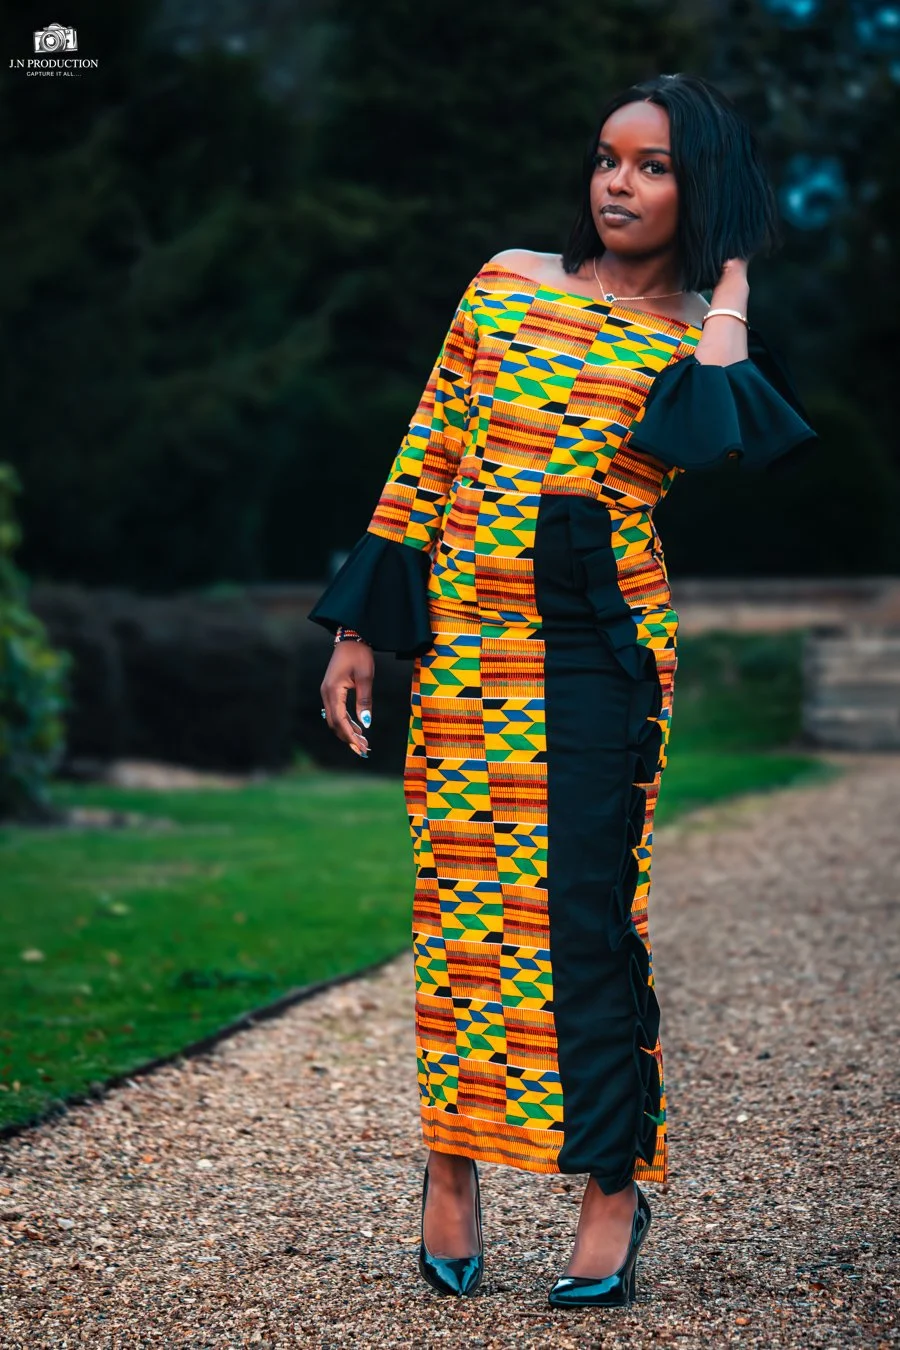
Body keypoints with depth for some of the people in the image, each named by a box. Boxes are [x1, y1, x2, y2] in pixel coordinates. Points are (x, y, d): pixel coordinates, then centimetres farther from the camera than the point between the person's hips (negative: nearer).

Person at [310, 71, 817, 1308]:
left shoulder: (707, 336, 5)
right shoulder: (507, 283, 12)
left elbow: (715, 444, -19)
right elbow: (427, 459, 11)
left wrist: (725, 307, -6)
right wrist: (361, 626, 7)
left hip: (604, 650, -2)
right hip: (466, 638, 3)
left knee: (588, 910, -4)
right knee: (458, 903, 4)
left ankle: (614, 1186, 7)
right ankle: (453, 1166, 17)